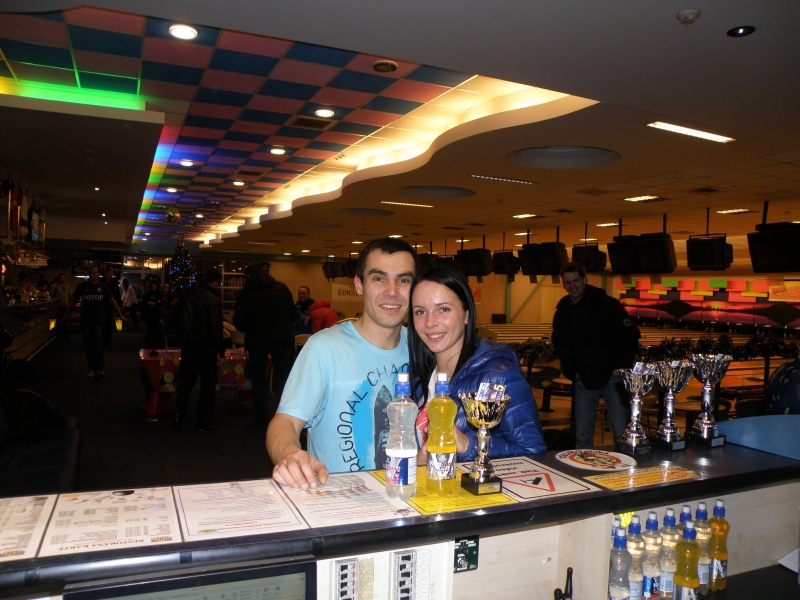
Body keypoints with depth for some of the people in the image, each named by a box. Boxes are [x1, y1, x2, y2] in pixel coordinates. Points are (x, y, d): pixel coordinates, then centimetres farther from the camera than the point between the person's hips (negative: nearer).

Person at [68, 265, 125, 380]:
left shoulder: (103, 287, -1)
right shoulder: (82, 286, 1)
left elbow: (112, 301, 5)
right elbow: (73, 301, 9)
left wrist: (120, 315, 7)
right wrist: (66, 315, 10)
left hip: (99, 320, -2)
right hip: (85, 320, 2)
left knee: (98, 346, -7)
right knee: (89, 346, 6)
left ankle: (100, 369, -3)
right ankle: (92, 368, 15)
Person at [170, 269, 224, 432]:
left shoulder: (186, 295, 3)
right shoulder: (214, 300, -16)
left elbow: (174, 317, 9)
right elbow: (215, 327, -18)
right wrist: (220, 348, -8)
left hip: (187, 345, 5)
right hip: (206, 347, -5)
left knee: (185, 381, 17)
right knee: (208, 383, 6)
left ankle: (179, 414, 12)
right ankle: (203, 422, 11)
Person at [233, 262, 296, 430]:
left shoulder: (246, 292, -2)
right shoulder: (281, 287, 4)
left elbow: (239, 322, -4)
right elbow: (292, 313, 6)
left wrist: (246, 327, 18)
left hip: (257, 340, -1)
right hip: (282, 339, 2)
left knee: (258, 378, 11)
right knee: (282, 378, 9)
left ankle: (262, 419, 12)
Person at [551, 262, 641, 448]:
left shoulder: (608, 305, -5)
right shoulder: (562, 312, 8)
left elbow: (631, 335, -5)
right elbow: (560, 346, 18)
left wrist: (622, 366, -10)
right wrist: (570, 371, 5)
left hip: (612, 376, -3)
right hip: (583, 379, 4)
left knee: (621, 432, -2)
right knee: (583, 435, 8)